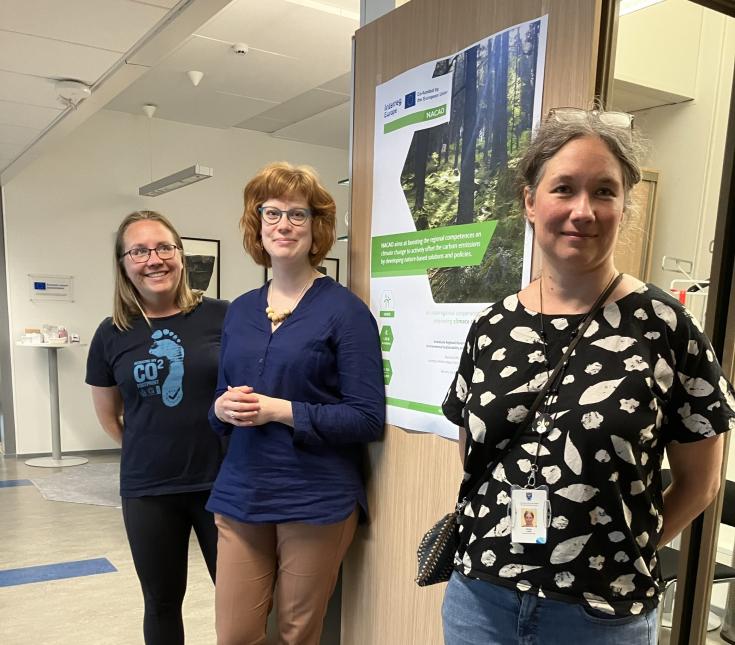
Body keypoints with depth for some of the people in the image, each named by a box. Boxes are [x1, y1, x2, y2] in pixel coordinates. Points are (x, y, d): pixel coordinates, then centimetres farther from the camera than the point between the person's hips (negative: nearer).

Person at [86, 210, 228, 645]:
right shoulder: (112, 335, 0)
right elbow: (108, 416, 13)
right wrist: (152, 451, 9)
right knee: (162, 603, 19)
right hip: (148, 491, 2)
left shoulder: (221, 317, -9)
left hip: (221, 482, -2)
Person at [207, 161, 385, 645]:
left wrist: (281, 411, -19)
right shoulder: (240, 311, 9)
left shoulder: (344, 309, -9)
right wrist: (222, 409, -7)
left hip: (316, 503, -4)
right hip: (240, 497, 5)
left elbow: (368, 418, -13)